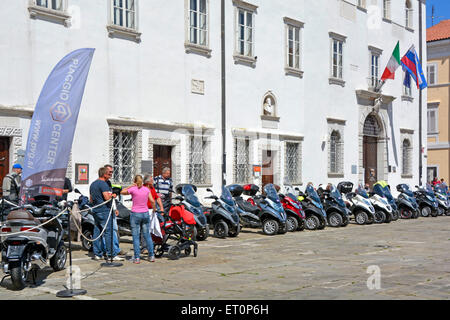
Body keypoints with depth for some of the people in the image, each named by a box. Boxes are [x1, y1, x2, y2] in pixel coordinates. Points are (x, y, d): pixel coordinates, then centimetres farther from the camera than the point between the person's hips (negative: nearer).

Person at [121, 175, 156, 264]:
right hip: (145, 214, 3)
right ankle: (151, 255, 13)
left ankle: (137, 258, -1)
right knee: (147, 235, 12)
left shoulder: (133, 189, -8)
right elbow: (152, 201, 1)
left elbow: (122, 192, 8)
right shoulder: (147, 189, 1)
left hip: (135, 214, -3)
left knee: (136, 236, 1)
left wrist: (131, 186, 6)